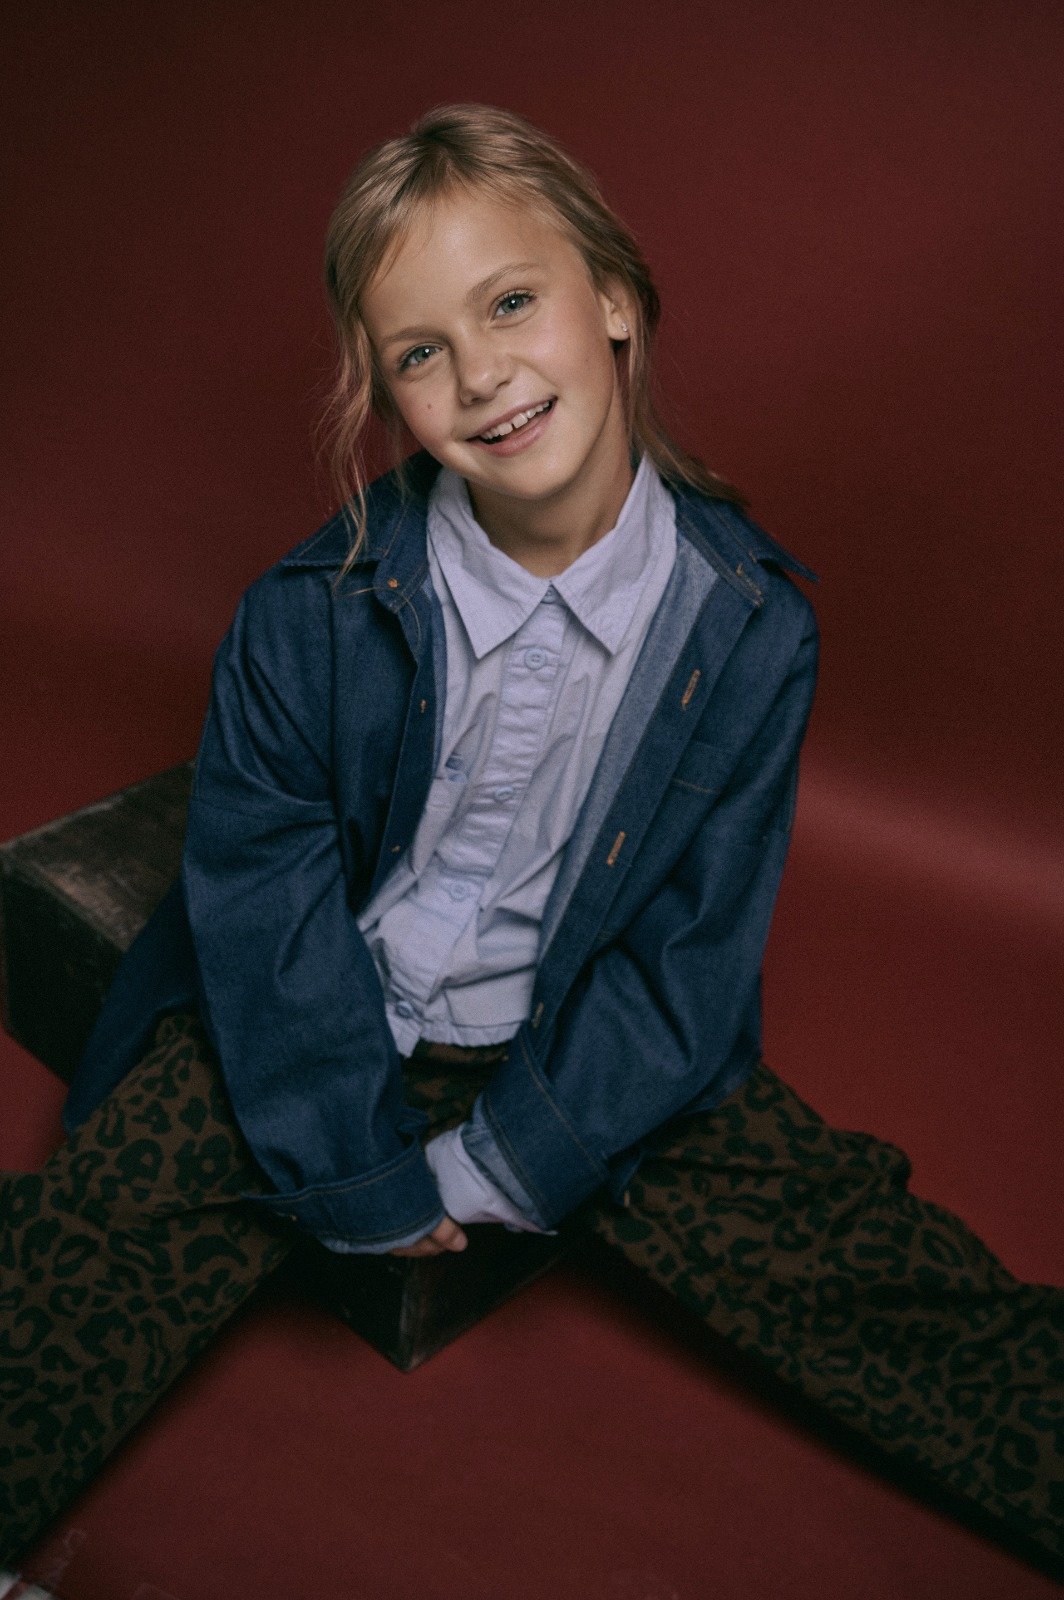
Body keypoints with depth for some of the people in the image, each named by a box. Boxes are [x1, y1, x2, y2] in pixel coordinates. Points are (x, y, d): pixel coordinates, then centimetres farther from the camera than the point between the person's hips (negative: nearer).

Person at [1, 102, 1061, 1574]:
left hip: (594, 1058, 1)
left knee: (874, 1267, -9)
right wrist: (360, 1182, -12)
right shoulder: (312, 613, -16)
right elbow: (263, 901, -10)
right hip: (321, 1036, 0)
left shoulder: (747, 623, -13)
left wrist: (495, 1169, -11)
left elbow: (693, 951, -8)